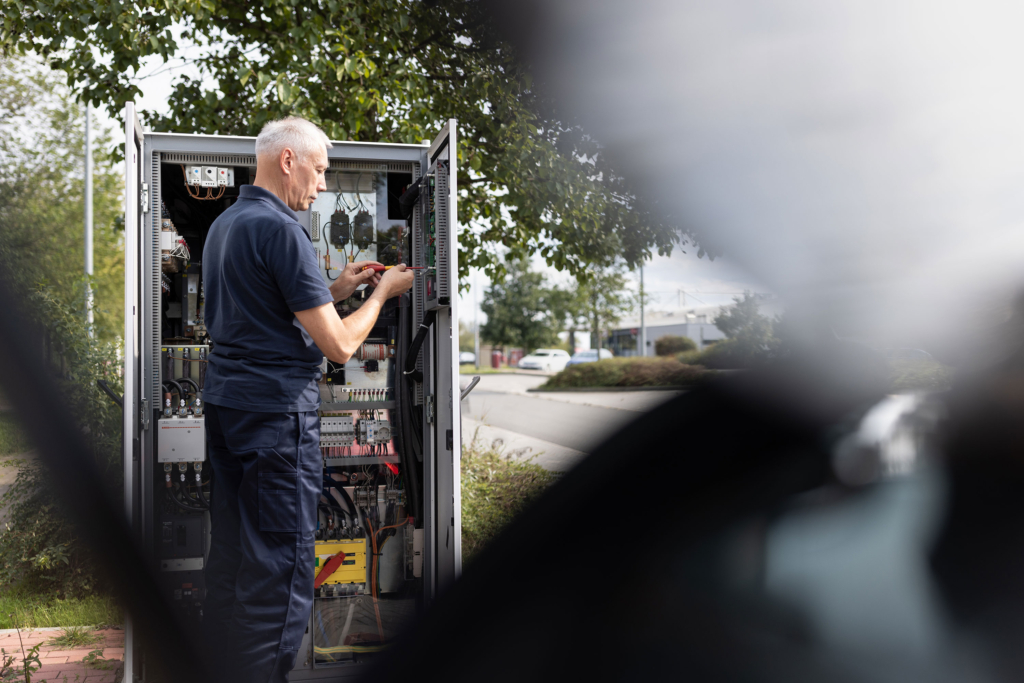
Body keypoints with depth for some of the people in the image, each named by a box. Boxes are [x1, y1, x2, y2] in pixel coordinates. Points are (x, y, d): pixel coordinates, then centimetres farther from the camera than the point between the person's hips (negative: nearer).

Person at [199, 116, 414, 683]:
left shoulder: (223, 225, 15)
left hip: (224, 401, 10)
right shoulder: (281, 229, -14)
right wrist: (381, 293, 1)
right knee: (281, 562, -2)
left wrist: (333, 291, 17)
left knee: (230, 551, 16)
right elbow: (339, 345, -16)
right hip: (277, 408, -10)